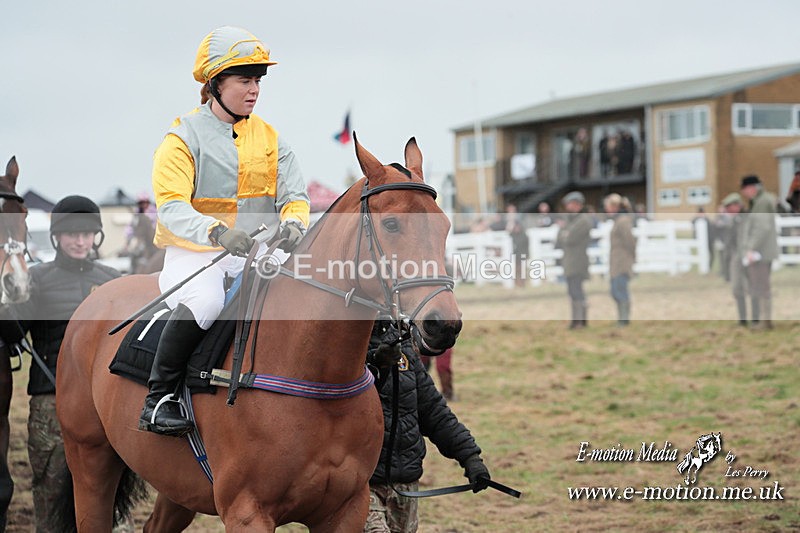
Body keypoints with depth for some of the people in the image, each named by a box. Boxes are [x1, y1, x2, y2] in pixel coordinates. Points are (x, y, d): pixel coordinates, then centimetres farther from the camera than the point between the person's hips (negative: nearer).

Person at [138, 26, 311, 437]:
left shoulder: (270, 138, 13)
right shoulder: (184, 138, -3)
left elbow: (294, 196, 6)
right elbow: (171, 206, -16)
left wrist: (293, 224, -19)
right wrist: (216, 232, -35)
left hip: (256, 254, 5)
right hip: (193, 255, -5)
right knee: (204, 302, -36)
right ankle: (158, 398, -22)